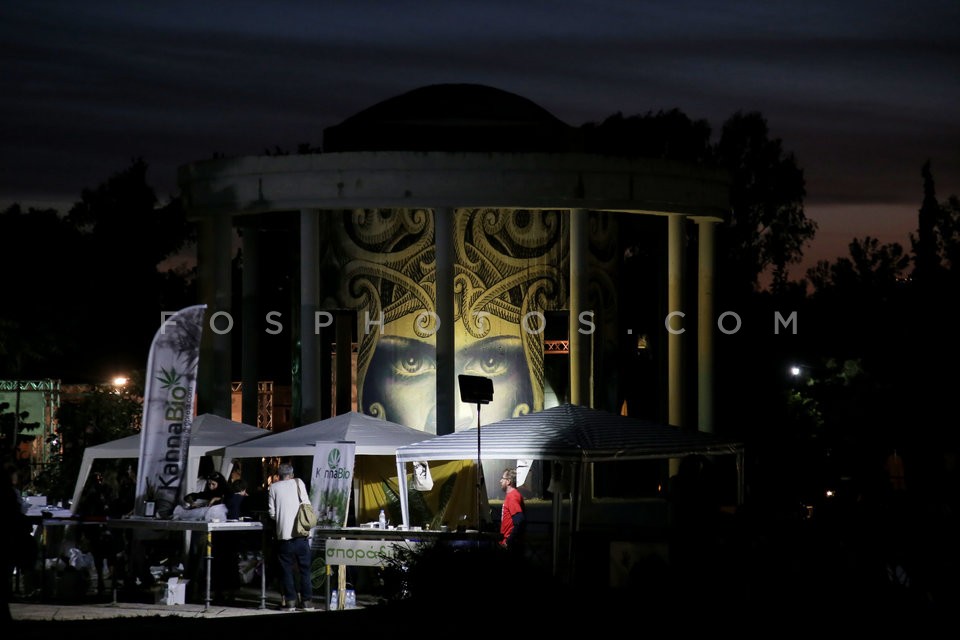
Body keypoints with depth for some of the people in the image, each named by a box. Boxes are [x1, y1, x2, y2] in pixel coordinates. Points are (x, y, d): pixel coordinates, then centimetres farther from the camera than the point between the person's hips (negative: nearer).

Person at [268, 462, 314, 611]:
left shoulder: (274, 487, 4)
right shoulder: (298, 483, 4)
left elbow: (272, 512, 1)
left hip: (284, 533, 0)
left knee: (287, 568, 6)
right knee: (304, 568, 5)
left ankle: (290, 601, 2)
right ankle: (306, 601, 2)